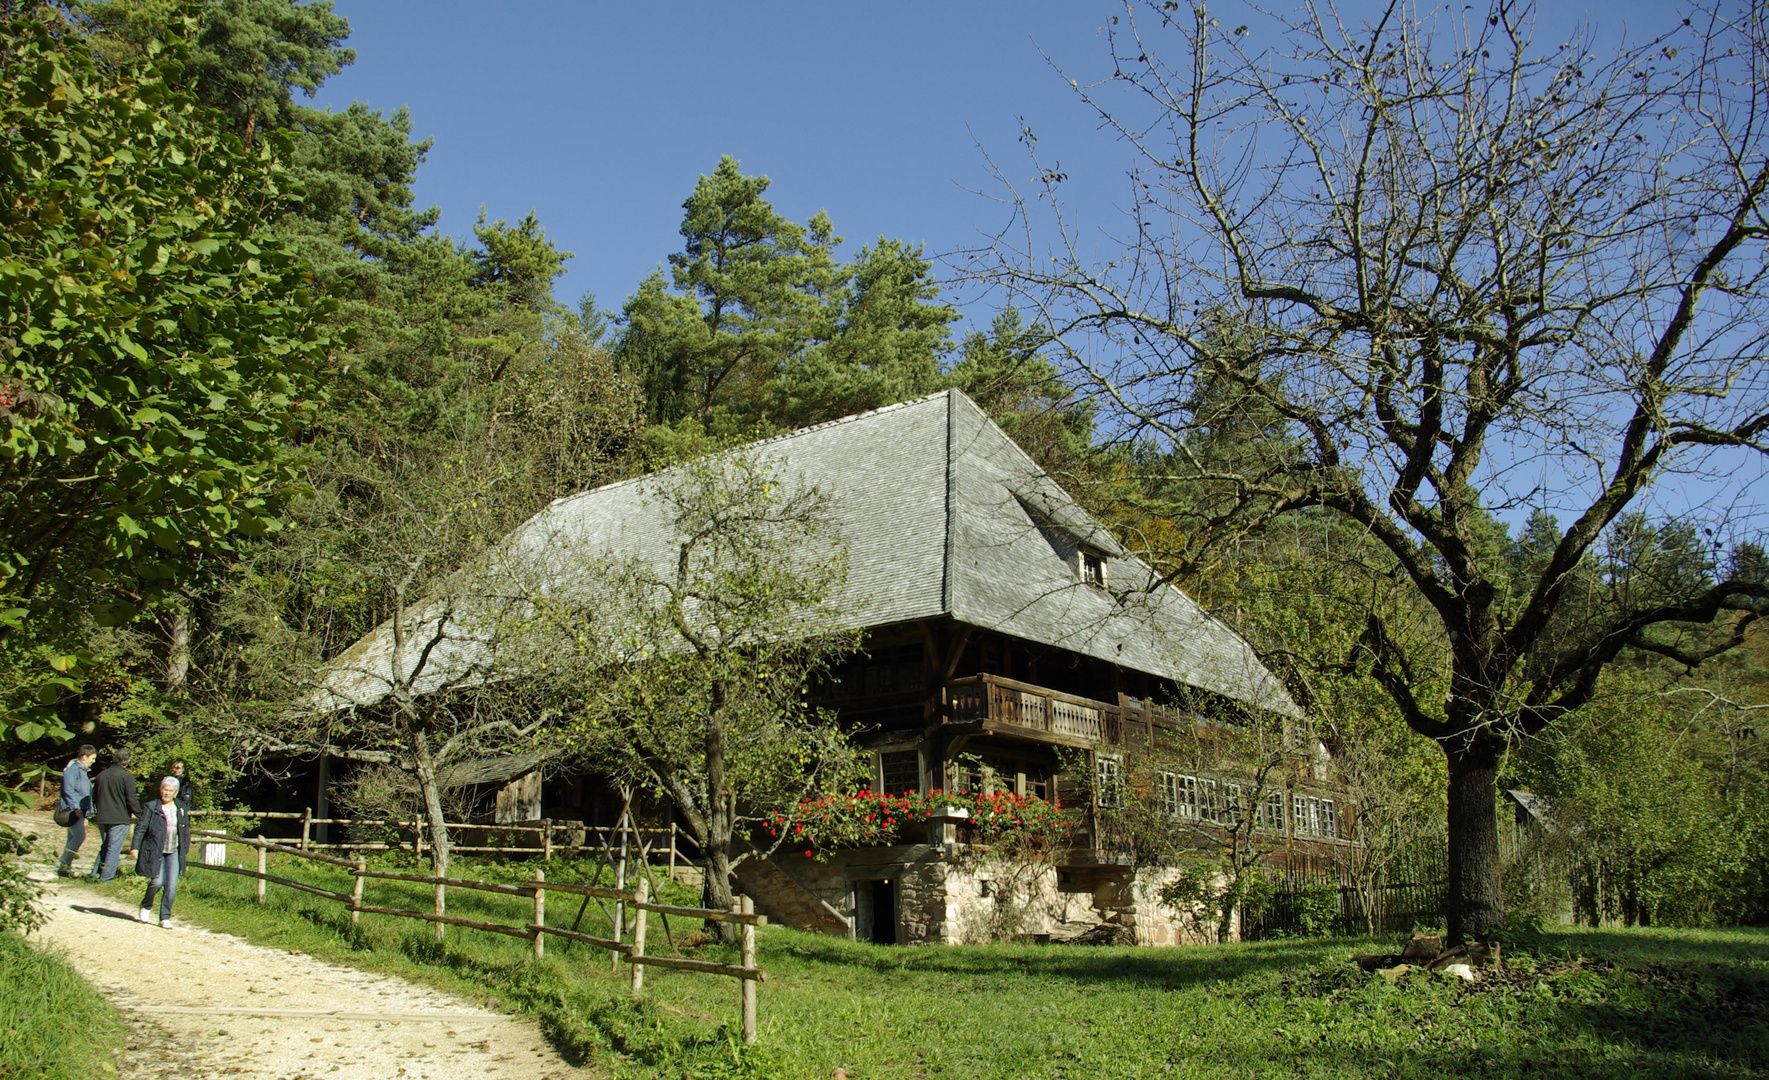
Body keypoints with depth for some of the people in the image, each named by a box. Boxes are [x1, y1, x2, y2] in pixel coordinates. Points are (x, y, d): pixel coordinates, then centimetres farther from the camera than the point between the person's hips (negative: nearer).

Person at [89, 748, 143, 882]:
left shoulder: (101, 775, 10)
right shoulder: (126, 776, -11)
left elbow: (94, 797, 19)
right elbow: (131, 799, -12)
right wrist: (139, 814, 1)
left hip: (102, 818, 6)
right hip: (119, 819, -6)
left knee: (104, 847, 18)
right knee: (114, 849, -1)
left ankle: (95, 874, 13)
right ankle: (106, 878, -2)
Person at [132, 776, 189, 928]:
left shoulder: (181, 810, 10)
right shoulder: (152, 808, 0)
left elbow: (186, 832, 16)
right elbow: (141, 828, -3)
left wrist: (185, 850, 13)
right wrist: (136, 847, -10)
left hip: (174, 853, 3)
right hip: (155, 852, -3)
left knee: (172, 885, -5)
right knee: (157, 881, -11)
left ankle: (165, 917, 4)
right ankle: (146, 906, 19)